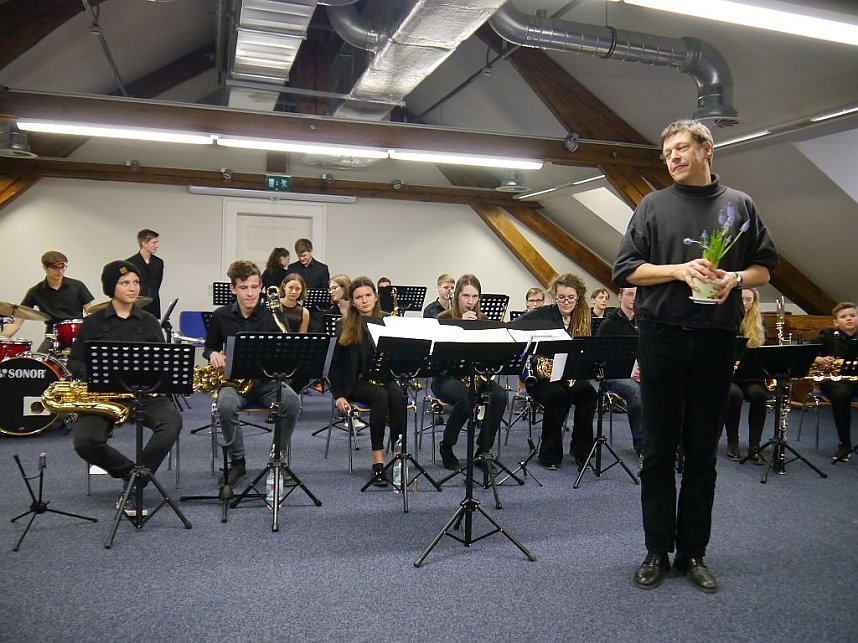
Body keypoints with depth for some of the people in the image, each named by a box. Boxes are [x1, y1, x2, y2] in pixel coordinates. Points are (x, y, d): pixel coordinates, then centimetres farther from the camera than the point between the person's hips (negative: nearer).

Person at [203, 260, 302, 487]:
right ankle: (237, 462, -10)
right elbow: (209, 347, 16)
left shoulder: (273, 315, -2)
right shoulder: (221, 316, 2)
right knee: (226, 405, -35)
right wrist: (213, 354, -8)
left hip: (267, 379, 0)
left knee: (291, 402, -31)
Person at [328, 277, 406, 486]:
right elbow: (334, 364, 2)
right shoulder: (344, 327, 1)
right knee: (380, 396, -33)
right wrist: (338, 394, -7)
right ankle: (377, 461, -30)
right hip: (356, 382, -2)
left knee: (397, 395, -32)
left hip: (384, 378, 2)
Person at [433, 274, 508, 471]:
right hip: (447, 376, -4)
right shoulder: (444, 319, -4)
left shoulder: (482, 320, 8)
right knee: (466, 398, -35)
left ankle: (483, 450, -8)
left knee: (500, 396, -26)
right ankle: (446, 447, -9)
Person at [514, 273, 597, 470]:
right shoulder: (543, 315, -1)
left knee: (588, 393, -28)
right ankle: (550, 454, -15)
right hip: (539, 375, -2)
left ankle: (581, 450, -10)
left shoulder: (585, 320, 7)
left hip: (572, 376, 3)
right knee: (556, 394, -33)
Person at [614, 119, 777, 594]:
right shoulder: (653, 206, 7)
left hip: (715, 338, 1)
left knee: (702, 451, 8)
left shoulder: (739, 205, 11)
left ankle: (693, 553, 20)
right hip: (661, 336, -1)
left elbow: (764, 268, 11)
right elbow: (624, 269, 0)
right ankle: (658, 551, 16)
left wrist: (735, 278, -10)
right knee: (658, 450, 4)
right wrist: (679, 271, -14)